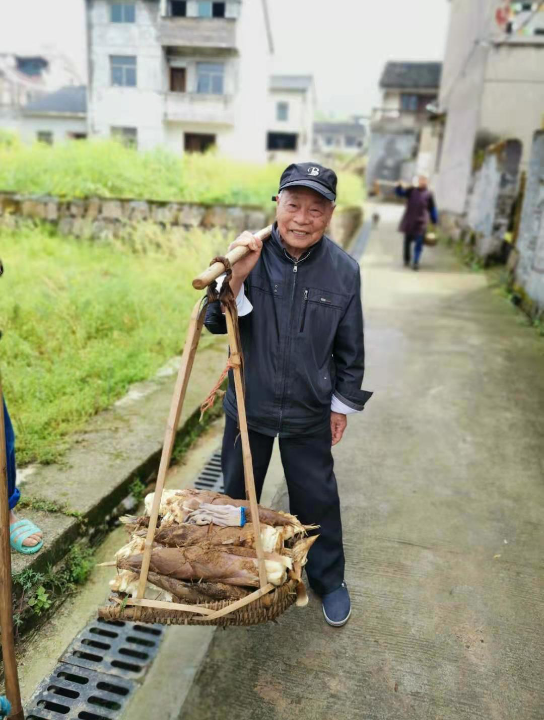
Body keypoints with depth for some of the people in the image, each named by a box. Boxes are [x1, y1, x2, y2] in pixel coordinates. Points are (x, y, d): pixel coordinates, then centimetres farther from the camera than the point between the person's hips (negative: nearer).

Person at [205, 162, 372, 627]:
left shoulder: (343, 270, -11)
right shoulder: (251, 253, -13)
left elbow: (350, 349, -1)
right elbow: (216, 325, -14)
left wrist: (343, 404, 4)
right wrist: (237, 278, -31)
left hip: (309, 413, 0)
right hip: (248, 405, 1)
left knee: (317, 499, 15)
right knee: (237, 493, 21)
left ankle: (329, 578, 41)